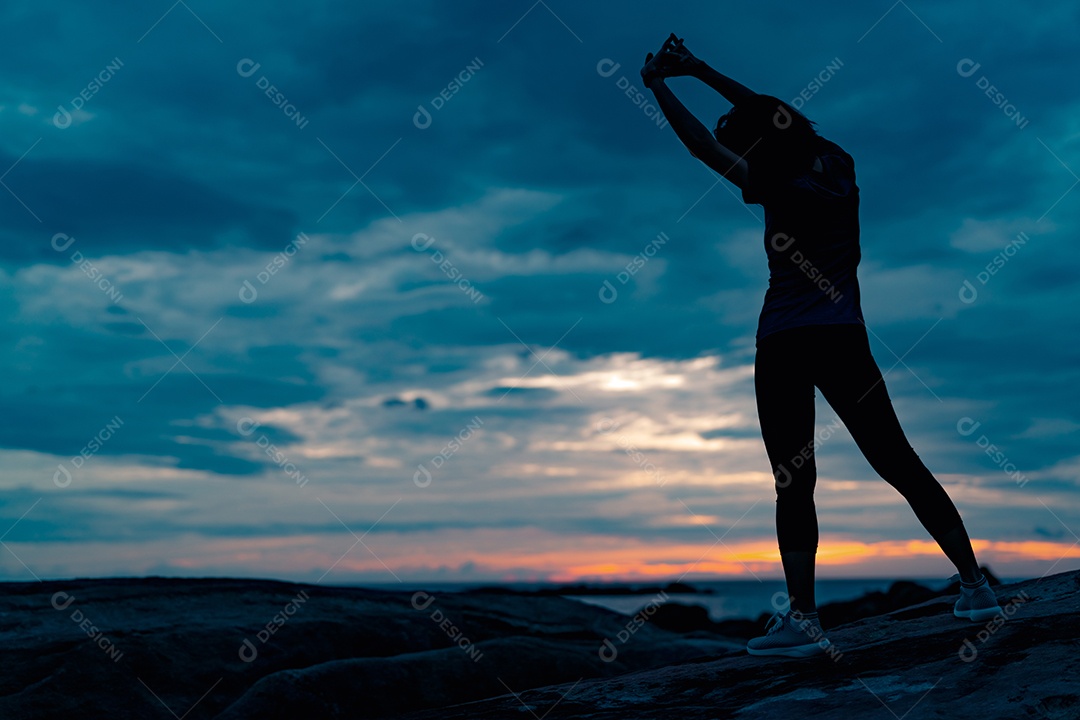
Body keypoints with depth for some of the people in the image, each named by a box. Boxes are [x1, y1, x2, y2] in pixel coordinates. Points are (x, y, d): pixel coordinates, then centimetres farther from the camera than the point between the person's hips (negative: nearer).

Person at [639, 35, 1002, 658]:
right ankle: (975, 584, 15)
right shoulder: (839, 167, 7)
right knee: (899, 464, 10)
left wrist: (658, 84, 5)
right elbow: (773, 115, 19)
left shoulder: (786, 191, -11)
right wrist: (699, 70, 23)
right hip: (845, 339, 6)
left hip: (785, 346, -6)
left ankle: (803, 618, -4)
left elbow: (702, 145, -6)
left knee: (794, 483, -3)